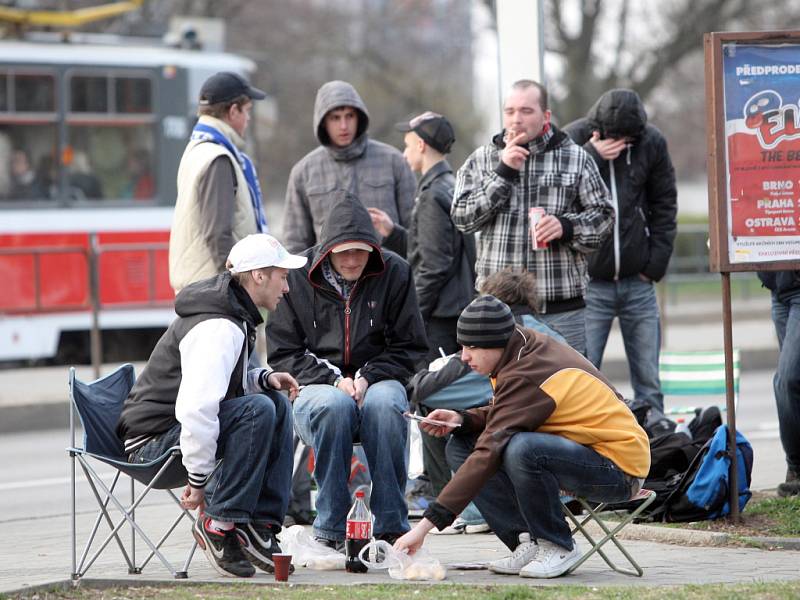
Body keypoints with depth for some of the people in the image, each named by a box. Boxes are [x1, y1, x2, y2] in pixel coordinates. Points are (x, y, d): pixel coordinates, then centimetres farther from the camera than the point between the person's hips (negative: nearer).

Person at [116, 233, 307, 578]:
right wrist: (199, 480, -26)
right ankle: (219, 524, -20)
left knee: (277, 404, 9)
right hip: (153, 440, -11)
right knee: (257, 409, -27)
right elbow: (195, 408, -32)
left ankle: (260, 525, 1)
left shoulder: (234, 316, 12)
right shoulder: (219, 329, -22)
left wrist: (264, 378, 7)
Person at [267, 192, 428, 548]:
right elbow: (283, 354, 1)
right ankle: (329, 530, -30)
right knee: (335, 406, -38)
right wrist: (334, 380, -13)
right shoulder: (297, 276, -2)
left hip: (377, 381, 1)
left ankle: (392, 528, -30)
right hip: (315, 385, -1)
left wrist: (368, 378, -11)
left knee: (383, 403, -36)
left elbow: (409, 348, 6)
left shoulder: (394, 272, 1)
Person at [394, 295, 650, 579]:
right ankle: (529, 543, -3)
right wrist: (461, 420, -6)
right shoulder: (525, 344, -1)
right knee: (461, 446, 1)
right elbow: (507, 414, 16)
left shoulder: (527, 377, -27)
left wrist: (426, 525, -31)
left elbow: (488, 454, -31)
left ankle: (558, 547, -13)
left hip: (620, 469, -9)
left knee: (520, 449, -38)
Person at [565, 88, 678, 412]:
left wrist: (655, 264, 3)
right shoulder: (572, 140, -5)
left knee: (648, 381, 6)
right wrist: (592, 156, -20)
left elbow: (664, 206, 10)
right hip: (588, 285, -2)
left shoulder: (652, 143, 2)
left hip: (637, 283, 3)